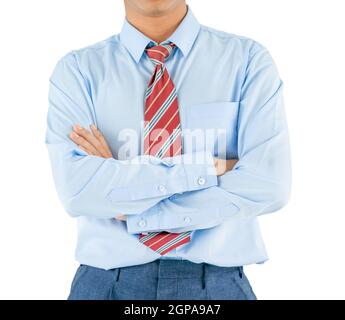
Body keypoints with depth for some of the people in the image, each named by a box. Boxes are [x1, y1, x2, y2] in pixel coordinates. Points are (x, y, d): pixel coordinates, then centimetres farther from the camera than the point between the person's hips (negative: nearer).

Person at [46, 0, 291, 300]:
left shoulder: (249, 59, -5)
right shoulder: (77, 69, -4)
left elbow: (266, 185, -16)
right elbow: (77, 189, -16)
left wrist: (130, 210, -14)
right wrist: (203, 169, -17)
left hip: (217, 283, 0)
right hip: (108, 282, 1)